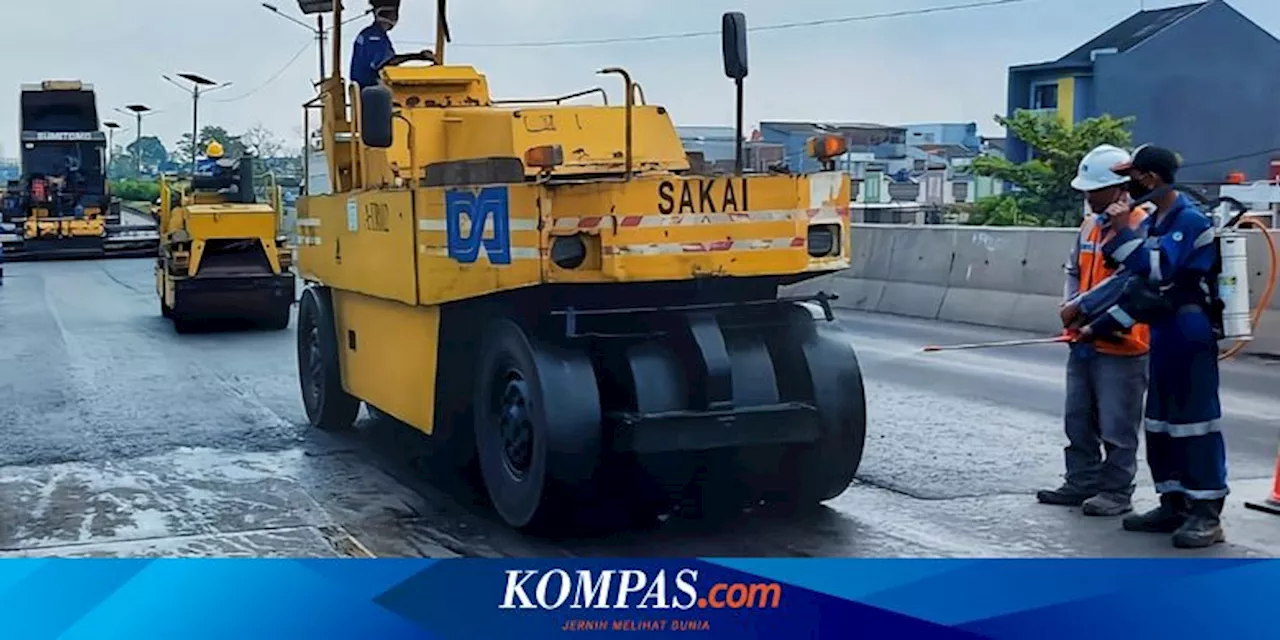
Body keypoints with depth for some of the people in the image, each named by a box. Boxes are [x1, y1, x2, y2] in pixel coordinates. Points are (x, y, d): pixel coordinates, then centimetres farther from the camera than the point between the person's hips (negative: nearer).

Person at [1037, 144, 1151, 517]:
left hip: (1120, 345, -9)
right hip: (1084, 341, 9)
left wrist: (1082, 306, -22)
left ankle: (1116, 491, 9)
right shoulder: (1090, 224, 13)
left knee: (1117, 426, 0)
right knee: (1078, 420, 15)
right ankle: (1081, 483, 24)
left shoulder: (1140, 226, -14)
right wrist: (1069, 305, 3)